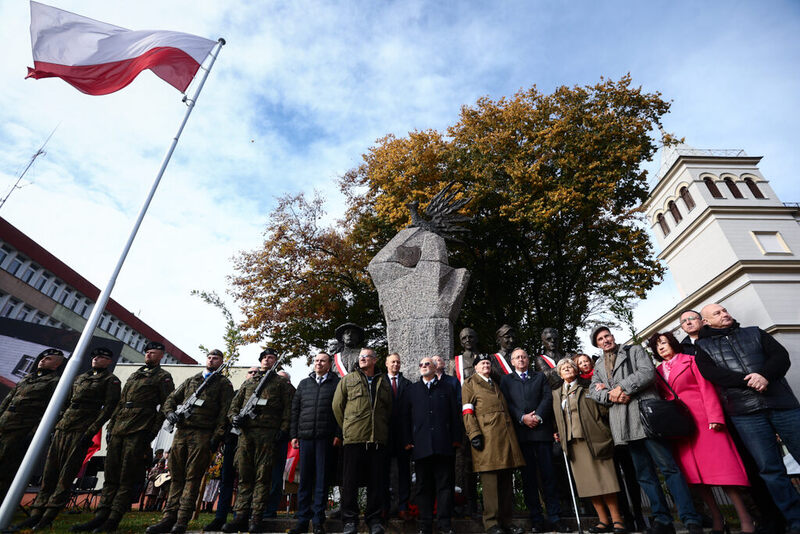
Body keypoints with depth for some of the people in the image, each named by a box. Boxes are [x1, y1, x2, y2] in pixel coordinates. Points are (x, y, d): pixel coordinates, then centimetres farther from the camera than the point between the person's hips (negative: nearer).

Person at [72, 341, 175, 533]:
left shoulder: (163, 377, 0)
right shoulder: (134, 375, 23)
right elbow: (120, 403, 23)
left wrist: (152, 433, -12)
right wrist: (110, 428, 14)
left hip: (138, 432, -7)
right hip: (118, 431, 7)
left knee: (127, 479, -3)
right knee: (111, 475, 8)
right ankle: (100, 516, 14)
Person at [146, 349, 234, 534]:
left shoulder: (224, 383, 6)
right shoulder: (190, 380, 22)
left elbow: (225, 411, -3)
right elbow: (171, 399, 22)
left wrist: (218, 435, -12)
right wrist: (170, 412, -1)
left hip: (203, 434, -4)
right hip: (181, 431, 5)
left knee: (193, 477, -3)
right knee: (176, 475, 6)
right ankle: (169, 518, 13)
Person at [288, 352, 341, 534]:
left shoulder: (337, 383, 3)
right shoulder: (304, 383, 14)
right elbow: (295, 409, 13)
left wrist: (338, 435, -9)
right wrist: (294, 434, 7)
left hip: (326, 438, -3)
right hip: (305, 437, 3)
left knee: (322, 480, 4)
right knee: (305, 480, 9)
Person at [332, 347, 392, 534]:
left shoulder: (384, 382, 14)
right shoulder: (348, 380, 9)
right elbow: (337, 406, 8)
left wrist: (381, 428, 12)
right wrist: (346, 428, 8)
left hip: (378, 439, 2)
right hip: (353, 438, -2)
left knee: (377, 481, 7)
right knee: (350, 480, 4)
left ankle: (374, 519, 21)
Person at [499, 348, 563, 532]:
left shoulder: (541, 377, 16)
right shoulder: (506, 380, 13)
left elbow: (548, 398, 3)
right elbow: (507, 403, 3)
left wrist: (538, 416, -10)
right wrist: (522, 417, -11)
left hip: (542, 429, 0)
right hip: (520, 433, 0)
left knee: (548, 475, 1)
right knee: (528, 477, 4)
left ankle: (555, 518, 11)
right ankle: (537, 521, 11)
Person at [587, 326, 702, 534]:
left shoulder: (634, 350, 9)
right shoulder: (598, 365, 21)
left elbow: (648, 372, -7)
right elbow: (594, 390, 12)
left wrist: (622, 387, -10)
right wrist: (611, 396, -7)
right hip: (623, 422, 5)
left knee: (668, 466, -8)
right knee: (644, 474, 8)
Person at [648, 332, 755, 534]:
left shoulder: (690, 360, 5)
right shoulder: (657, 371, 15)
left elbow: (707, 388, -3)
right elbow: (660, 397, 13)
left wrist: (714, 416, -13)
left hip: (701, 418, -3)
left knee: (719, 464, -8)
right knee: (694, 471, 3)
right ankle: (717, 518, 13)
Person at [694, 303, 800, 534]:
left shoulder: (754, 333, 17)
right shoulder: (703, 347, 9)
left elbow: (781, 355, 5)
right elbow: (710, 372, -5)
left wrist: (765, 375, -13)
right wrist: (749, 380, -15)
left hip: (781, 402, 2)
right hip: (744, 413, -2)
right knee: (769, 468, 0)